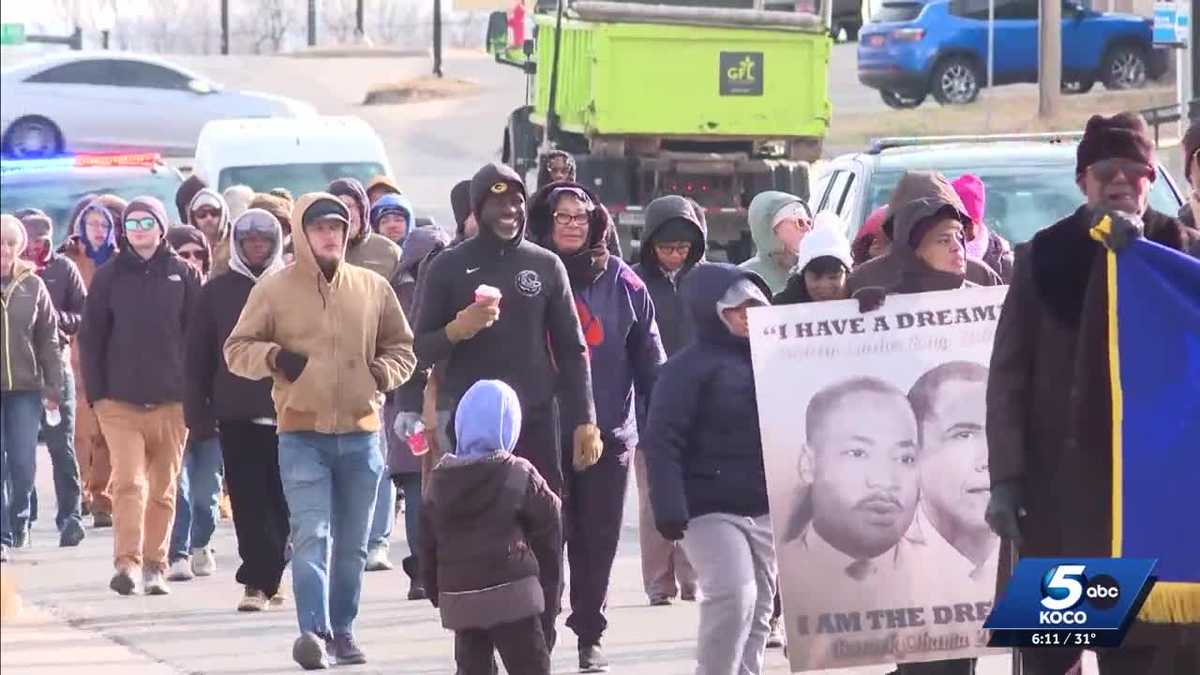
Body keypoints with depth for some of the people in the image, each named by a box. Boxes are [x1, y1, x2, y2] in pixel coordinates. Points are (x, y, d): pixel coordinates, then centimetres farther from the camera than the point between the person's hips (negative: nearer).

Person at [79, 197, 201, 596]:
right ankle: (127, 563, -17)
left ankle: (154, 566, 14)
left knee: (163, 489, 7)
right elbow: (91, 338, 6)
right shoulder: (109, 277, 5)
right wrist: (96, 394, -1)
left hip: (171, 400, 1)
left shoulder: (183, 276, 4)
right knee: (129, 482, -12)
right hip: (119, 401, -1)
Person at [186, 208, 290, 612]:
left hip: (287, 411, 0)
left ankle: (260, 580, 11)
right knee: (248, 499, -3)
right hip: (236, 413, 0)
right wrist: (198, 411, 1)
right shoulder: (217, 292, 7)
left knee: (280, 500, 0)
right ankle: (263, 579, -2)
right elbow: (199, 355, 8)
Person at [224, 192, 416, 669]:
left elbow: (401, 347, 16)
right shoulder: (274, 289, -1)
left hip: (360, 433, 3)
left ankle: (342, 630, 20)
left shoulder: (372, 288, 6)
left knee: (351, 545, 10)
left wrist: (382, 374, -3)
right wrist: (274, 358, -15)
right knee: (312, 536, -15)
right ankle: (314, 629, -22)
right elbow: (237, 349, 4)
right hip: (303, 435, -3)